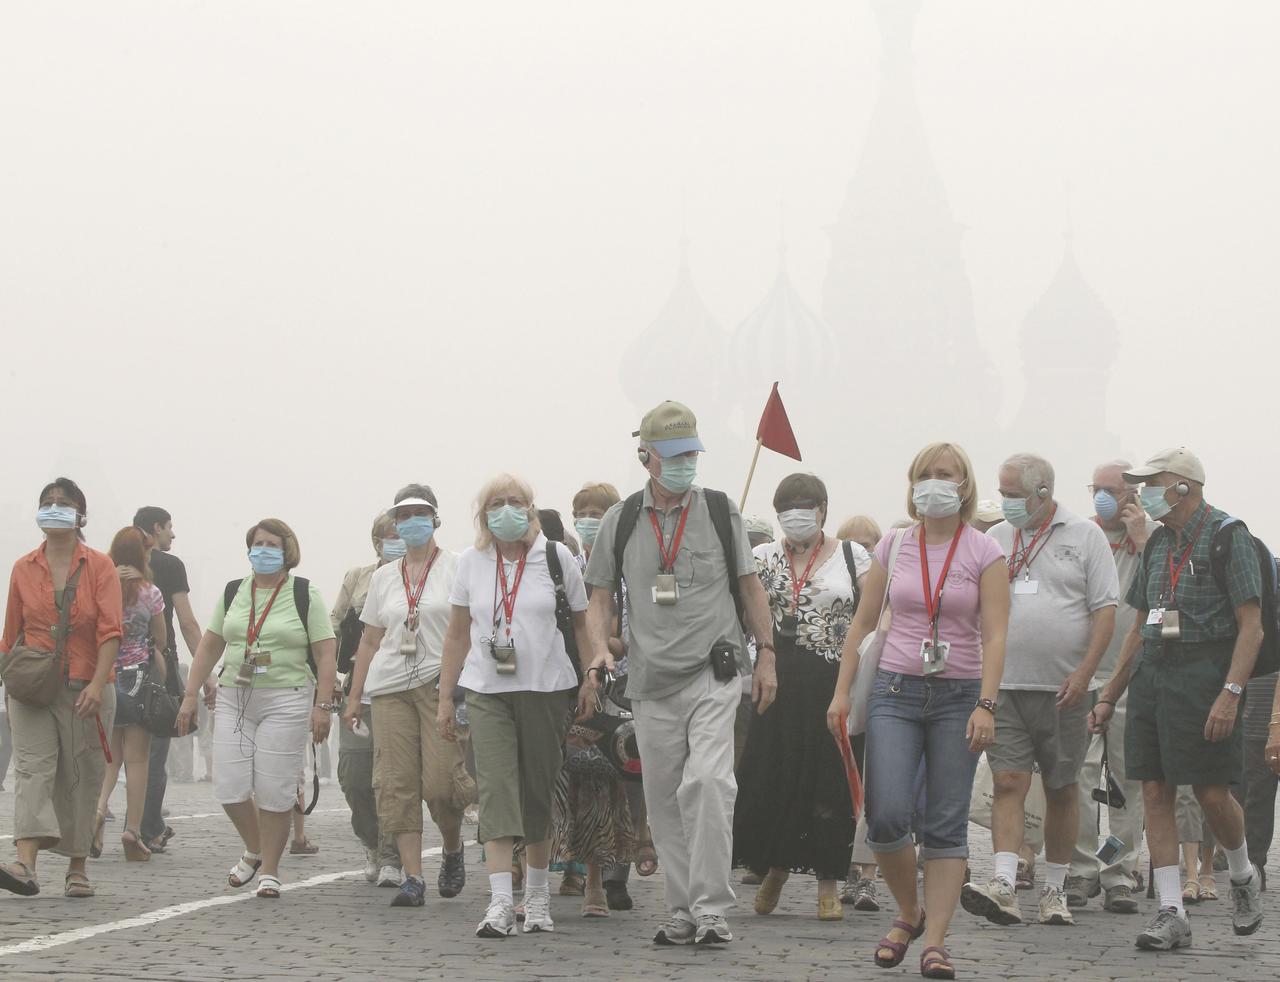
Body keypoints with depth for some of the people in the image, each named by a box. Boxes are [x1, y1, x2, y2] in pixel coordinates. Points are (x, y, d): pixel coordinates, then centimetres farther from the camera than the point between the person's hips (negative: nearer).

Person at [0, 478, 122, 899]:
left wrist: (97, 684, -20)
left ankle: (77, 868, 17)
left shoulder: (100, 567, 1)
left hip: (86, 689, -1)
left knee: (82, 778, 5)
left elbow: (111, 630, -9)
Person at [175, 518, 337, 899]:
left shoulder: (305, 595, 0)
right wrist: (190, 695, 10)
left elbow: (326, 653, -2)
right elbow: (209, 646, 16)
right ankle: (254, 850, 22)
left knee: (274, 791, -5)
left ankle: (269, 869, 9)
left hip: (285, 701, -4)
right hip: (234, 699, 4)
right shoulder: (232, 593, 12)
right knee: (229, 787, -4)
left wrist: (323, 706, -10)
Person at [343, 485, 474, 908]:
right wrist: (353, 698, 15)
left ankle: (453, 848, 16)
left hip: (442, 683, -4)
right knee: (396, 782, -6)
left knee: (441, 780, -13)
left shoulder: (455, 567, 5)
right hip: (390, 688, 4)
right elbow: (370, 641, 20)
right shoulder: (383, 576, 18)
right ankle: (412, 877, -5)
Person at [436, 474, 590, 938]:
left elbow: (582, 624, 5)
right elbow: (458, 634, 14)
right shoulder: (471, 562, 8)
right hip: (487, 691, 1)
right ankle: (501, 902, -19)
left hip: (546, 690, -1)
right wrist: (445, 699, 12)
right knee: (495, 789, -11)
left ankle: (537, 895, 21)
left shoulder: (556, 557, 2)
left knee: (539, 791, 6)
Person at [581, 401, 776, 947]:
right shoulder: (621, 521, 7)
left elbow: (750, 588, 12)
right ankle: (682, 913, 16)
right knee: (664, 800, 6)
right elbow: (601, 597, 12)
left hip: (714, 674, -2)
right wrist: (600, 648, -6)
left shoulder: (720, 511, 6)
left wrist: (766, 655, 7)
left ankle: (712, 910, -17)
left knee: (707, 783, -20)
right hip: (653, 679, 3)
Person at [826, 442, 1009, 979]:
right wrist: (841, 691, 5)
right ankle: (908, 913, 14)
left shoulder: (984, 553, 0)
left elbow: (994, 636, -6)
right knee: (886, 816, -10)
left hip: (959, 694, -2)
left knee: (946, 825, -2)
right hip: (895, 691, 2)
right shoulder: (893, 546, 8)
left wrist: (985, 704, -16)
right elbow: (863, 622, 12)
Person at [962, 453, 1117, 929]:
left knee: (1062, 790, 7)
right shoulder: (996, 540, 11)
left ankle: (1054, 890, 16)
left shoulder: (1085, 536, 1)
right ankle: (1003, 886, -18)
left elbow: (1105, 609, -3)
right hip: (1006, 685, 2)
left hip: (1064, 688, -2)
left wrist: (1083, 673, -12)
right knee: (1008, 782, -10)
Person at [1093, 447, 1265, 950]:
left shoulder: (1228, 536, -6)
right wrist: (1109, 695, 18)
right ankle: (1171, 914, 2)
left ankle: (1243, 876, 25)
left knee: (1212, 794, -5)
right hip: (1151, 676, 7)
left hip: (1203, 678, -7)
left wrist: (1230, 692, -21)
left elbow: (1251, 625, -11)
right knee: (1155, 793, 0)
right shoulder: (1158, 543, 15)